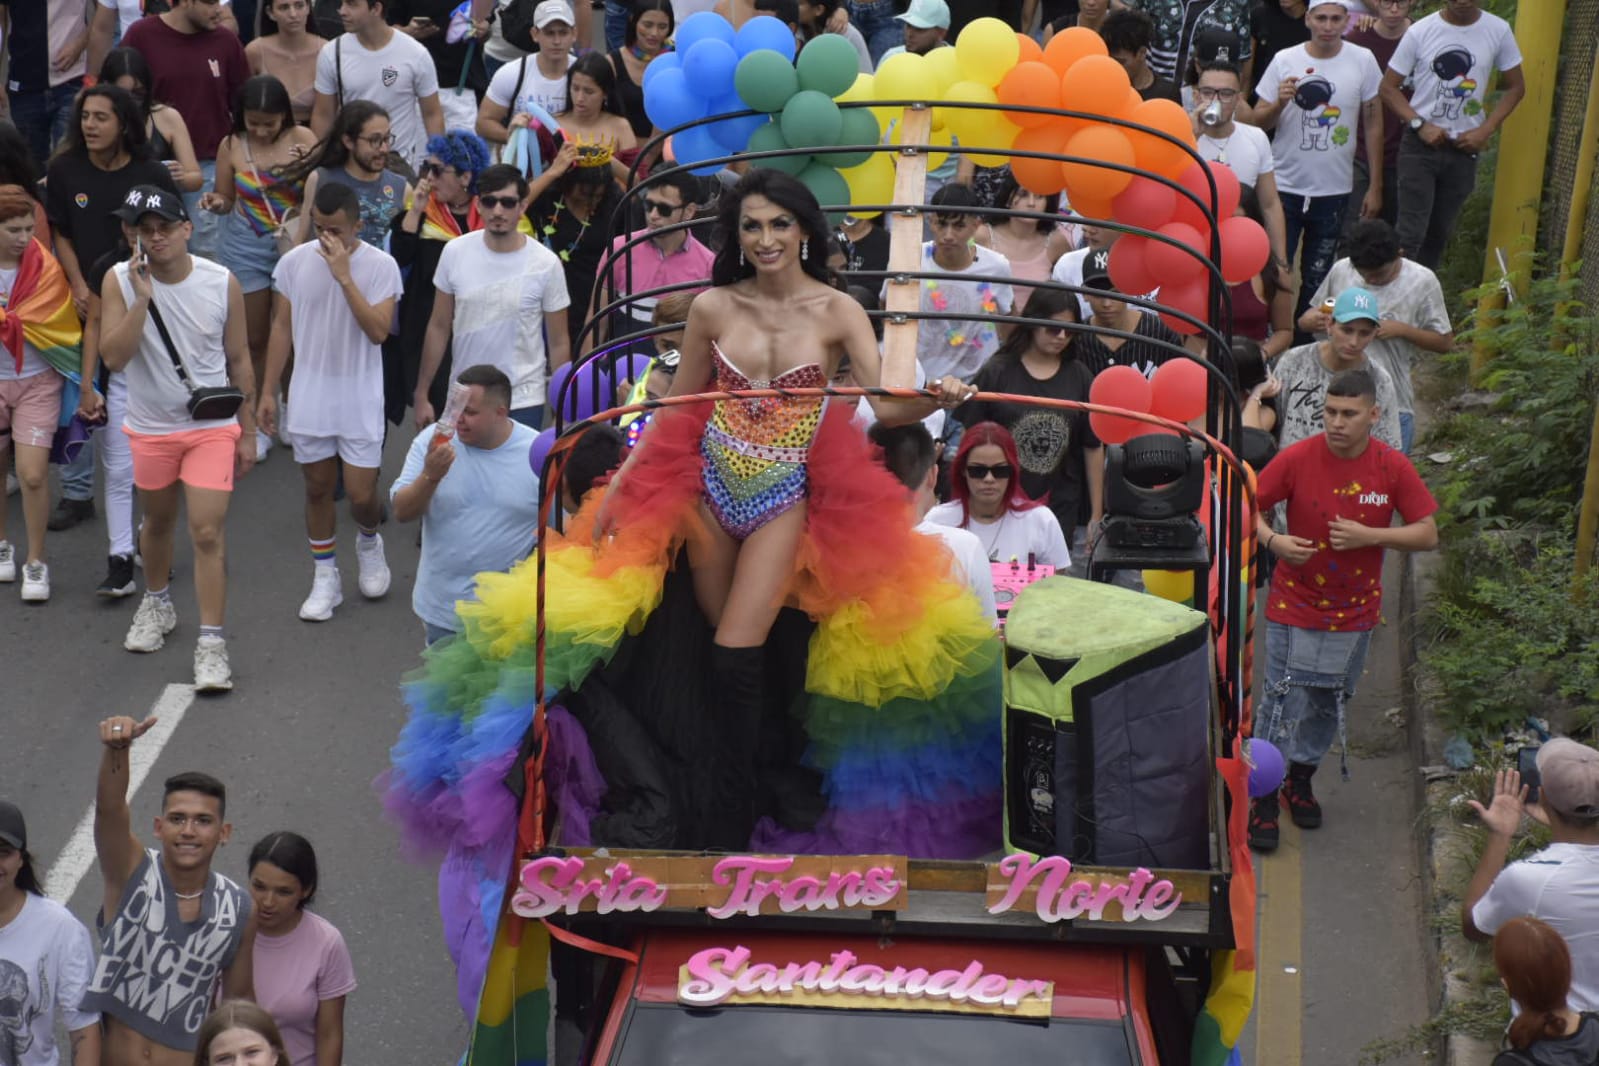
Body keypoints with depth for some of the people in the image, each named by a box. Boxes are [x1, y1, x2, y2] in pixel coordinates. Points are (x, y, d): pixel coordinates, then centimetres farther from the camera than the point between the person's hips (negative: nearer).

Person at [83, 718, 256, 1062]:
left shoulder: (238, 909, -4)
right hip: (111, 1060, -1)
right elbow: (109, 808, -29)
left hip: (191, 1060, 1)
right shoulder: (130, 873, -10)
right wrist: (116, 749, -47)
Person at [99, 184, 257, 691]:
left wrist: (247, 431, 4)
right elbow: (114, 356, -20)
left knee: (207, 534, -9)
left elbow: (238, 361, 0)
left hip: (212, 428, -2)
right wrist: (142, 299, -29)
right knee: (157, 523, 20)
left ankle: (211, 642, -4)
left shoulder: (222, 283, -10)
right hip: (150, 428, 2)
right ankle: (157, 603, 45)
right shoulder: (120, 281, -11)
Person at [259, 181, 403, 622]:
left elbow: (378, 331, -22)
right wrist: (268, 392, 5)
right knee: (318, 488, 11)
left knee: (362, 494, -2)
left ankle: (369, 542, 33)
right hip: (308, 399, 2)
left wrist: (345, 276, -26)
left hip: (360, 403, -2)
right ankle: (325, 580, 25)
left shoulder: (381, 266, -11)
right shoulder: (294, 263, -3)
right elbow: (282, 329, 5)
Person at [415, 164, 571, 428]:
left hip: (522, 404, -2)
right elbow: (439, 328, 5)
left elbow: (559, 343, -1)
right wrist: (421, 394, 5)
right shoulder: (455, 253, -3)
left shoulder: (546, 264, -9)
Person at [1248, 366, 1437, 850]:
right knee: (1283, 703, -4)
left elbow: (1427, 534, -7)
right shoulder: (1297, 458, -15)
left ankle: (1301, 780, 38)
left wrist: (1369, 535, -21)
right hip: (1295, 608, -2)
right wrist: (1273, 540, -26)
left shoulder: (1392, 467, -10)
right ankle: (1265, 802, 7)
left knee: (1329, 706, 16)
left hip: (1355, 611, 3)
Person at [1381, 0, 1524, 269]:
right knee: (1411, 234, -9)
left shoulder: (1498, 31, -2)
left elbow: (1515, 87, 8)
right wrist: (1420, 124, -15)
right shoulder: (1420, 31, -8)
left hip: (1464, 148, 3)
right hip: (1420, 145, -3)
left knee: (1438, 234, 10)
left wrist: (1486, 130, -5)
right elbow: (1389, 87, -2)